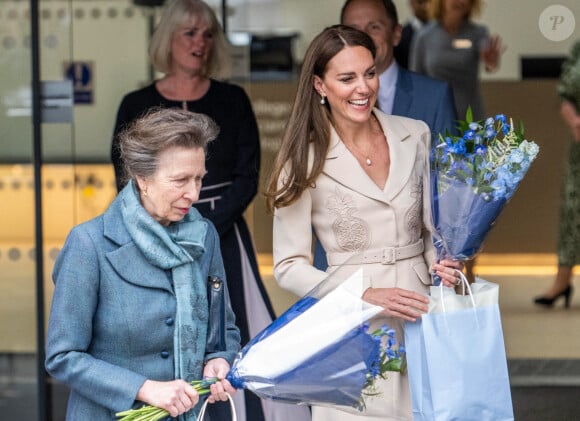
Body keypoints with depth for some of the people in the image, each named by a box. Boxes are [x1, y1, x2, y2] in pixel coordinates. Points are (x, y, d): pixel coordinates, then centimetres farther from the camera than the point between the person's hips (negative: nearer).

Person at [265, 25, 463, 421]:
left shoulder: (415, 136, 3)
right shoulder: (306, 161, -7)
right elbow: (289, 266, -6)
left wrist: (441, 263, -6)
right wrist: (366, 295, -17)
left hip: (421, 312, 3)